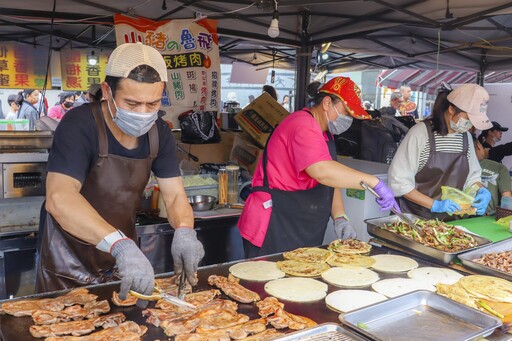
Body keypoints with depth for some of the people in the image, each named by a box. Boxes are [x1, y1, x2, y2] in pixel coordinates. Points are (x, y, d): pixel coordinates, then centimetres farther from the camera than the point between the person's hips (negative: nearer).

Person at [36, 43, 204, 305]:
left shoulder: (159, 133, -6)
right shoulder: (79, 126, -24)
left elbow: (174, 196, -8)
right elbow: (59, 198, -37)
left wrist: (184, 232, -30)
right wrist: (121, 245, -50)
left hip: (122, 263, 5)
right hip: (68, 267, -5)